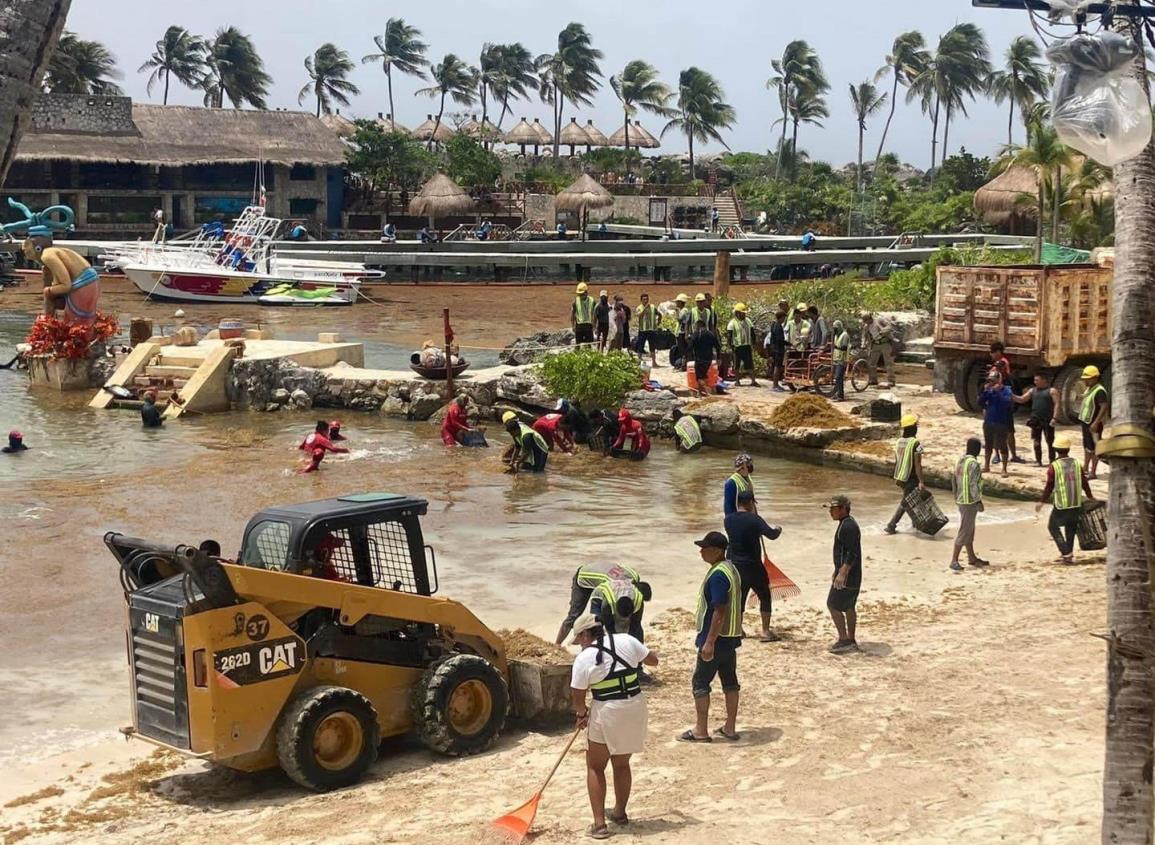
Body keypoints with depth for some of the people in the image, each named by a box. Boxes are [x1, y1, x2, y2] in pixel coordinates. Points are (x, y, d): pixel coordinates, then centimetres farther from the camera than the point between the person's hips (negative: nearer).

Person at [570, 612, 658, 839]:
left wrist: (582, 714, 15)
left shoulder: (583, 659, -10)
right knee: (622, 764, 23)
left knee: (595, 767, 10)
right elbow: (653, 660, 11)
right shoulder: (626, 641, -1)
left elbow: (578, 696, -5)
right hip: (635, 709, 5)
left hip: (606, 714, -5)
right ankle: (620, 813, 37)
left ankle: (599, 824, 4)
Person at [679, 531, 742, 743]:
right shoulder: (731, 568, 10)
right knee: (730, 681, 12)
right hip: (731, 637, 10)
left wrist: (709, 642, -24)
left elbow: (719, 612, -25)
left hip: (717, 638, -10)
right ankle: (730, 728, 18)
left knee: (700, 682, -1)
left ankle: (701, 731, 3)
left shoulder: (718, 575, -22)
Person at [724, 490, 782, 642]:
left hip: (735, 565, 5)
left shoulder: (728, 520, 2)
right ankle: (765, 631, 6)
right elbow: (771, 534, -24)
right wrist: (778, 529, -1)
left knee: (739, 598, 16)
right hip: (753, 566, -5)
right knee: (765, 597, 9)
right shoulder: (754, 519, -16)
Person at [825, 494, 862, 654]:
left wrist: (842, 573, -28)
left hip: (846, 576, -11)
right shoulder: (846, 524, 14)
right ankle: (850, 641, 20)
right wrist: (840, 571, 27)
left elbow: (852, 553, -25)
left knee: (833, 605, -7)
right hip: (853, 575, 11)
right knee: (849, 607, 14)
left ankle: (844, 640, -5)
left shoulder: (848, 526, -19)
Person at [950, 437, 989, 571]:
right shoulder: (973, 464, -20)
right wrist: (979, 502, -15)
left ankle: (972, 558, 26)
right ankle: (954, 560, -5)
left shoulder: (960, 461, 8)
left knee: (969, 530, 17)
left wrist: (956, 497, 24)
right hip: (970, 501, -9)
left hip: (961, 500, 9)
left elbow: (954, 480, 14)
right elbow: (973, 485, -22)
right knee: (964, 531, -5)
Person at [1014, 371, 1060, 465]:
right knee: (1036, 441, 7)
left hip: (1047, 421, -5)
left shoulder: (1052, 391, -3)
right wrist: (1011, 396, -2)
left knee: (1050, 442, 1)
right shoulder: (1032, 390, 12)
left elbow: (1056, 404, -9)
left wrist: (1055, 418, -18)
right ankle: (1038, 461, 15)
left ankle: (1052, 461, 8)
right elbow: (1021, 400, 12)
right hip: (1035, 420, 5)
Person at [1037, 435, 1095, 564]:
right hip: (1076, 504, 4)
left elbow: (1049, 486, -8)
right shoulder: (1077, 464, 2)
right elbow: (1084, 483, 10)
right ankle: (1068, 553, 24)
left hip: (1061, 505, -4)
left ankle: (1066, 553, -1)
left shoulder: (1054, 466, -10)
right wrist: (1090, 497, 25)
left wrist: (1042, 502, 2)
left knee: (1053, 526, 10)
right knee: (1071, 528, 21)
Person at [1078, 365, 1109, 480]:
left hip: (1093, 423, -10)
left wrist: (1096, 423, -29)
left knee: (1093, 448, -5)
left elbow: (1104, 407, -26)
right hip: (1086, 422, 10)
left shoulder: (1099, 391, -19)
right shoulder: (1089, 389, 11)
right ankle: (1086, 469, 27)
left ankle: (1093, 472, -1)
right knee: (1086, 447, 17)